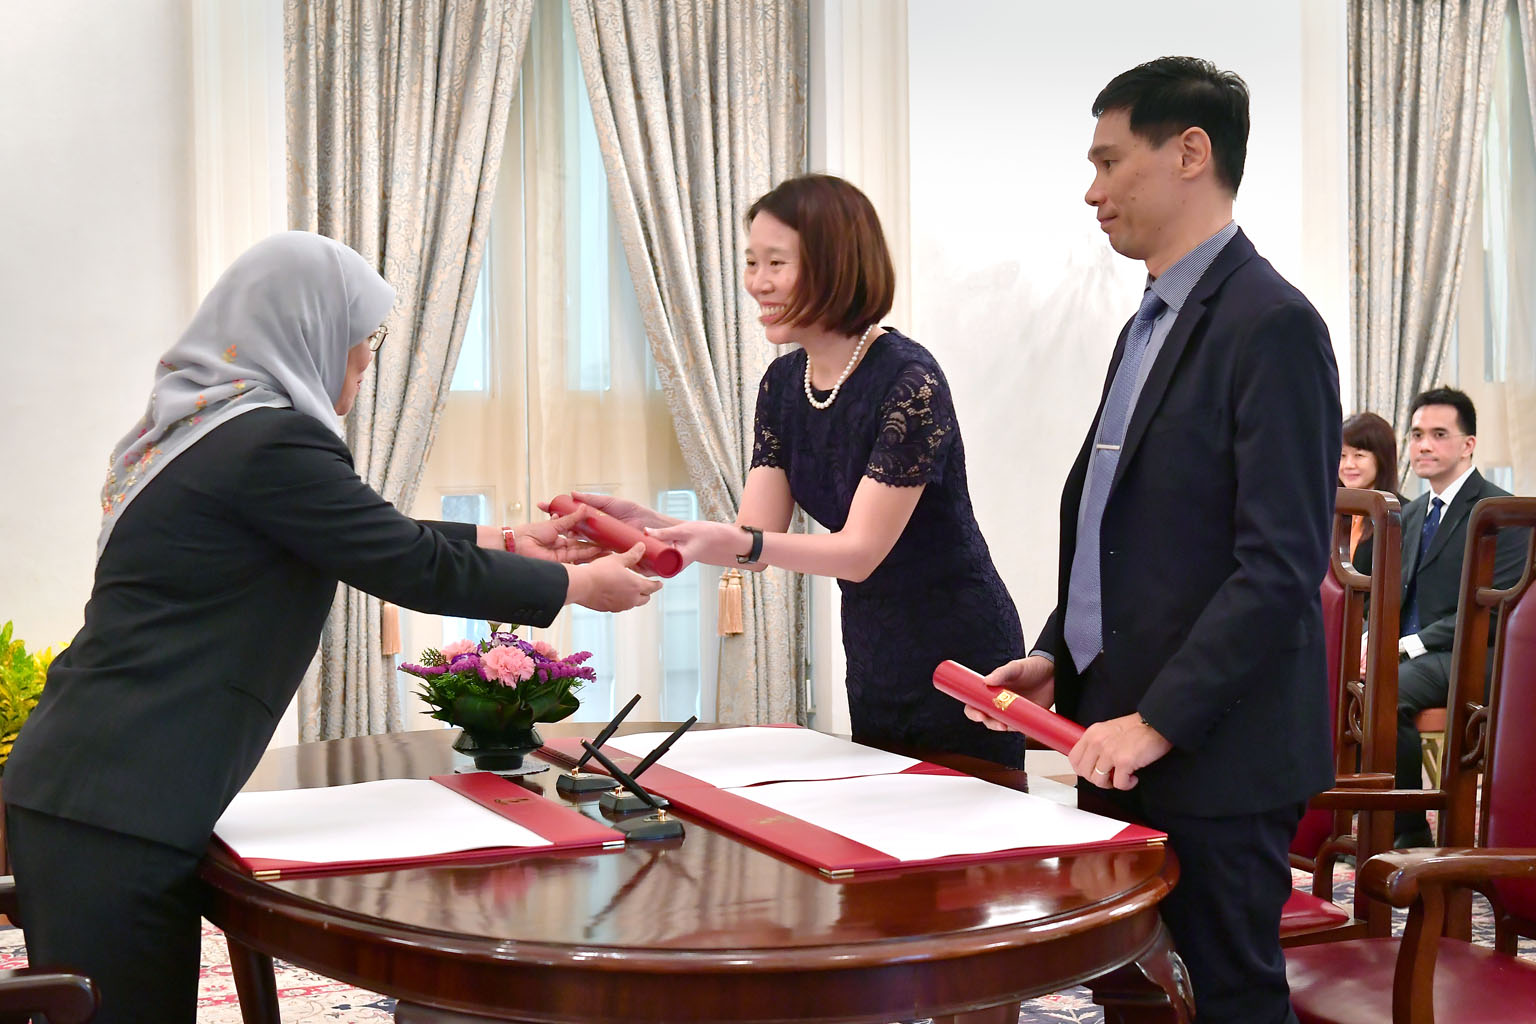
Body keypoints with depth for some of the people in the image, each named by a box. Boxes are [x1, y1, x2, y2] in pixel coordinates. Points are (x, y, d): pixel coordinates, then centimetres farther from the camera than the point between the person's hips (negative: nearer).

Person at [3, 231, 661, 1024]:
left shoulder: (196, 427, 15)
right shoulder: (271, 442, -15)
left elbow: (372, 540, 24)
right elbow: (413, 571, -9)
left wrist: (502, 540, 29)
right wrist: (578, 584, 4)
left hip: (75, 784, 10)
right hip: (119, 809, -10)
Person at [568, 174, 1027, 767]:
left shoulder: (909, 380, -21)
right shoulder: (784, 383, 2)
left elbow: (861, 551, -24)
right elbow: (755, 537, -2)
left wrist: (735, 544, -38)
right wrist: (645, 524, -18)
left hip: (957, 657, -7)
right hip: (872, 664, 7)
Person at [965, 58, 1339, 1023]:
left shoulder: (1272, 325, -13)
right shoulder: (1150, 325, 17)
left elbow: (1282, 566, -19)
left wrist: (1158, 721, -20)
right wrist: (1058, 660, 9)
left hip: (1215, 755, -8)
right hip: (1119, 735, 8)